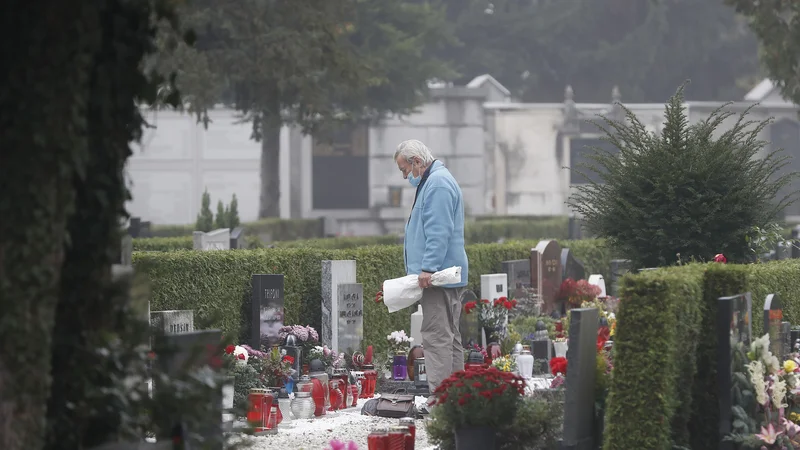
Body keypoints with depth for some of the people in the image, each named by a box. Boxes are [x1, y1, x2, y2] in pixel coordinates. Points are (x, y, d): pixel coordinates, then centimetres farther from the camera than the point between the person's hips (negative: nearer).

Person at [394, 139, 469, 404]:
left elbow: (439, 231, -22)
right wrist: (426, 268, 26)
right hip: (446, 275, 11)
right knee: (449, 336, 13)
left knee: (436, 337, -12)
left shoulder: (438, 184, -13)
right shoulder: (435, 181, 22)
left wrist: (428, 268, -25)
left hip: (438, 276, -11)